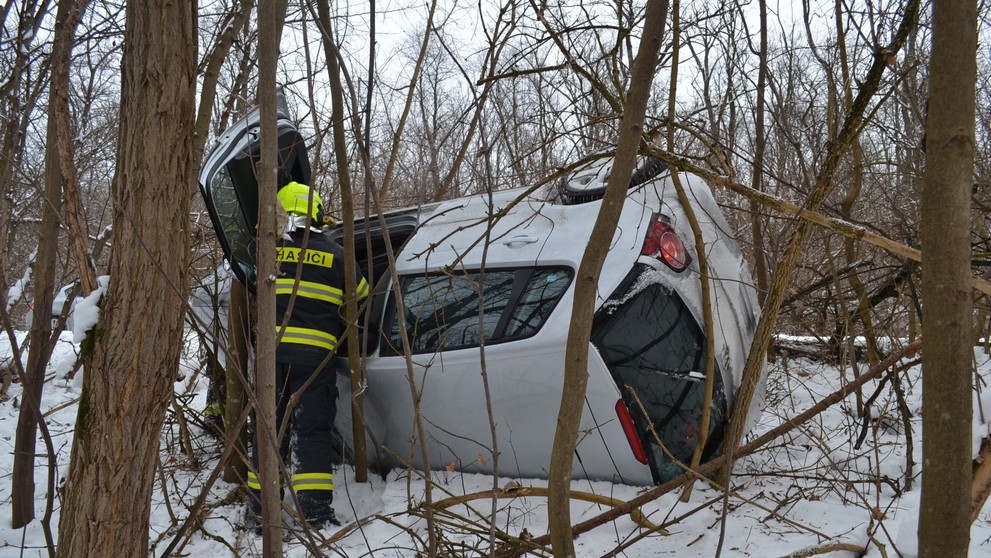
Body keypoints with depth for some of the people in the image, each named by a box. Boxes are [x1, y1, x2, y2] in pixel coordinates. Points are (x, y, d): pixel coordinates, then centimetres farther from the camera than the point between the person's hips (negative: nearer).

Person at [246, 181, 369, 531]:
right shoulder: (334, 254, 2)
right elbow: (360, 299, 13)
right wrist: (342, 328, 31)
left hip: (271, 350, 2)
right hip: (314, 353, -2)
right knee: (313, 429, 2)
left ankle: (259, 511, 16)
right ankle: (316, 513, -1)